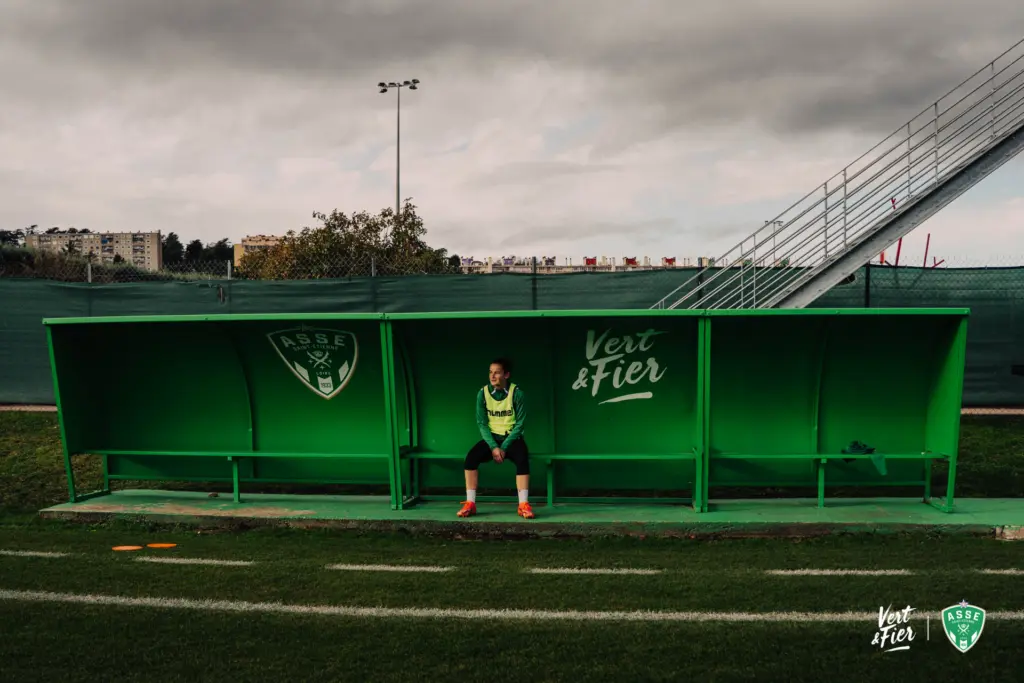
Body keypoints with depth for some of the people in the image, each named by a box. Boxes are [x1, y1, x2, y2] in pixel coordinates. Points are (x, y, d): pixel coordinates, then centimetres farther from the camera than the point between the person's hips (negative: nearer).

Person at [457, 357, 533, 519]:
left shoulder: (517, 393, -11)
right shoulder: (483, 393, -5)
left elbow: (520, 424, -11)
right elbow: (482, 423, -5)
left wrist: (504, 448, -19)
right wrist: (493, 447, -19)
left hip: (512, 437, -2)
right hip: (491, 437, 2)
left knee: (522, 459, -33)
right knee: (471, 457, -25)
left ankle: (523, 505, -27)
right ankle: (470, 503, -19)